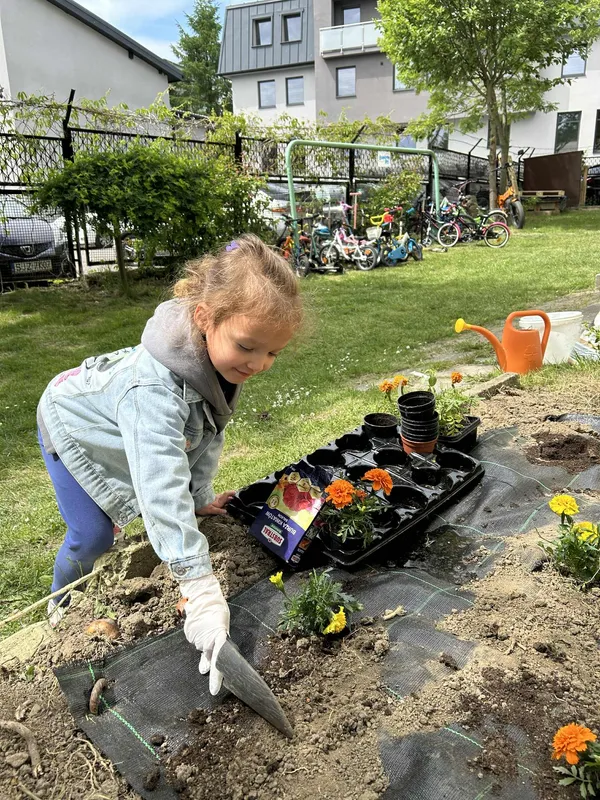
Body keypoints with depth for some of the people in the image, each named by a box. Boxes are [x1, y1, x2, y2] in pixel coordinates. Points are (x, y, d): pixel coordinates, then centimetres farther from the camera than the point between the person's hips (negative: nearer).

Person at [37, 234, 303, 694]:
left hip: (123, 431, 6)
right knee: (93, 536, -5)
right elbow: (163, 488, -55)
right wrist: (201, 589, -58)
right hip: (74, 427, -6)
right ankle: (65, 602, 27)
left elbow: (209, 432, -9)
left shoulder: (219, 356, -25)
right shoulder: (154, 389, -49)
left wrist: (202, 495, -7)